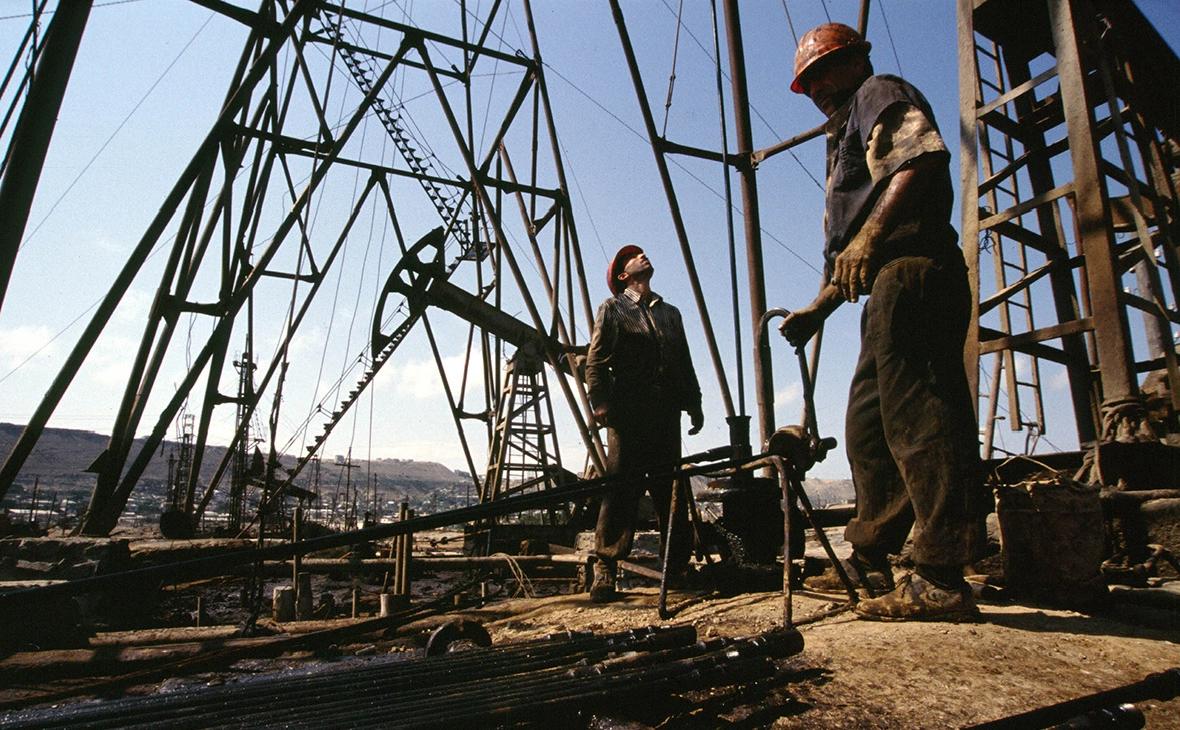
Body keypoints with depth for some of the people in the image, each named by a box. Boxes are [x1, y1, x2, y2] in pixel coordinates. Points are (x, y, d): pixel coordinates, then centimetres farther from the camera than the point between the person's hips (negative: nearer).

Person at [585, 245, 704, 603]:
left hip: (666, 415, 5)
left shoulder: (671, 313, 25)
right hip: (627, 415, -4)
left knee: (670, 491, 5)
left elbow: (685, 364, 24)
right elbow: (595, 361, 0)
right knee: (620, 490, -8)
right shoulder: (612, 309, 10)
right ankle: (605, 569, -4)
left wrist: (694, 404, 15)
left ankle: (678, 565, 13)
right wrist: (600, 402, -13)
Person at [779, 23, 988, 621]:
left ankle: (942, 580, -16)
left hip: (911, 272, -11)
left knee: (919, 419, -16)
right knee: (867, 424, 10)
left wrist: (869, 236, -23)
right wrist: (816, 310, 27)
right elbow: (844, 251, 32)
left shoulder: (883, 94, 9)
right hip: (890, 289, 11)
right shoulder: (847, 139, 36)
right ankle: (869, 560, 17)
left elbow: (922, 159, -14)